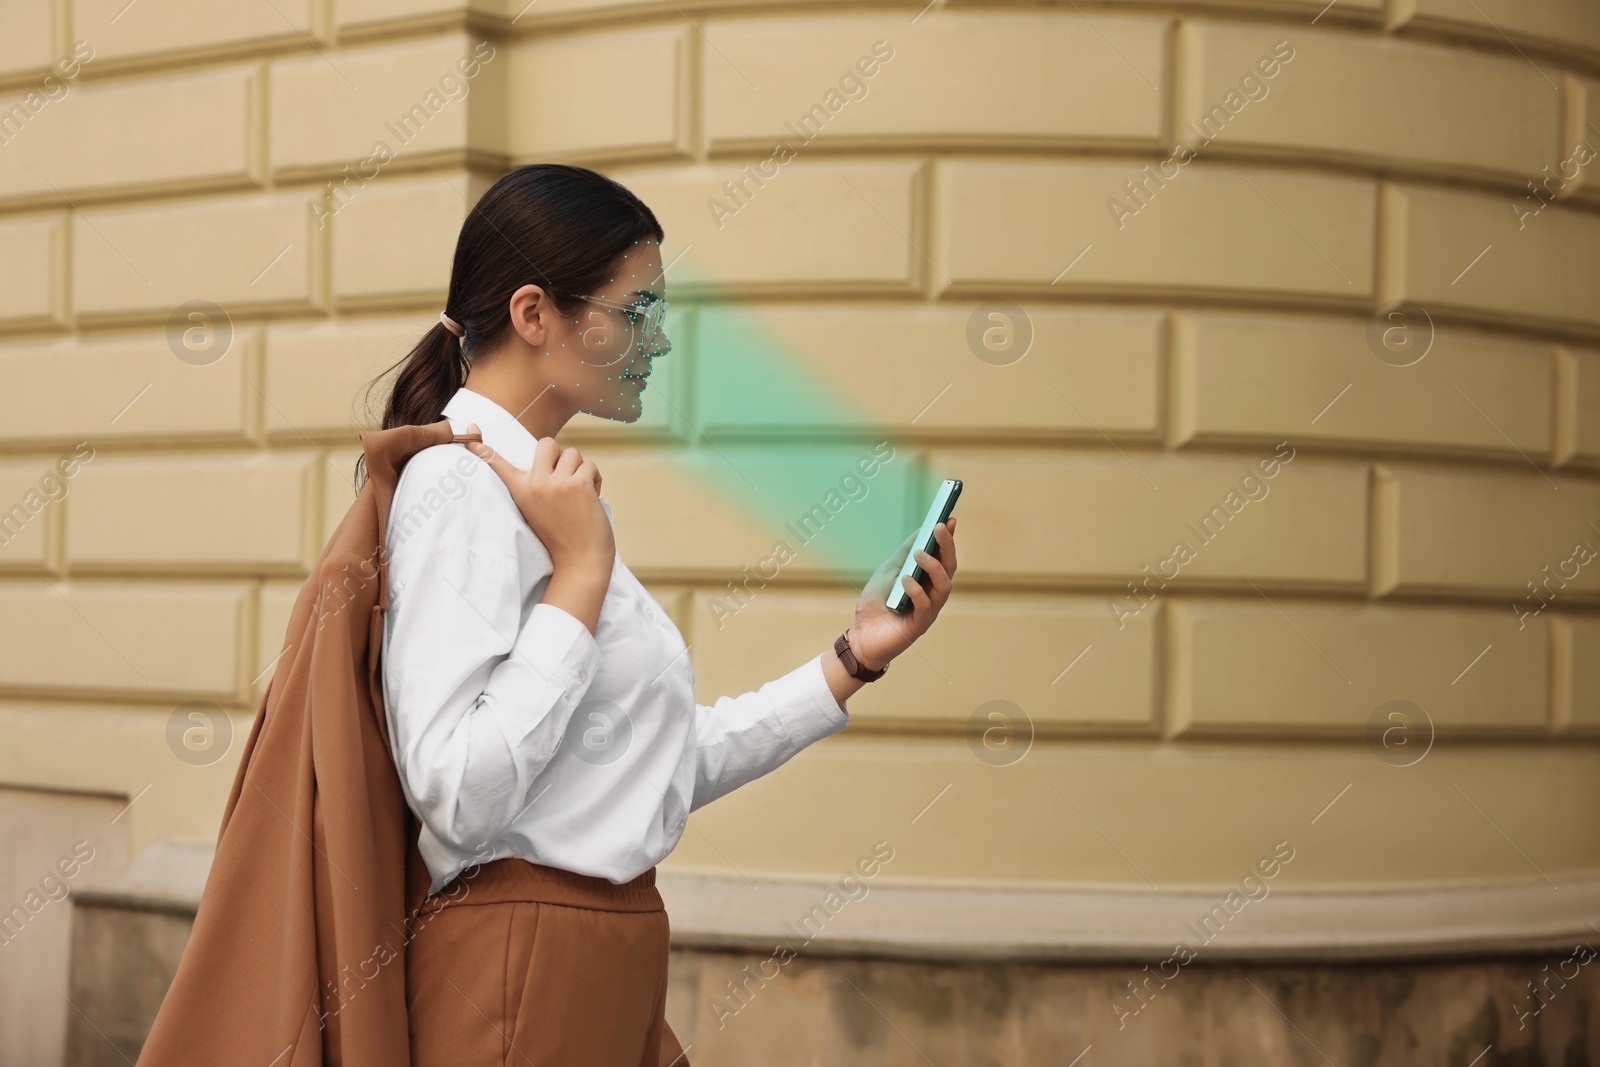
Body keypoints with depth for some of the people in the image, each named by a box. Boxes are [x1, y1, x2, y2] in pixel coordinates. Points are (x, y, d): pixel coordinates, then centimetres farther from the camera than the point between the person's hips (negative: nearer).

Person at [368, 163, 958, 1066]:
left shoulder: (541, 491, 14)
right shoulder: (461, 487, -14)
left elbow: (667, 769, 14)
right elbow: (457, 797, -24)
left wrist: (856, 659, 11)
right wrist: (581, 576, -19)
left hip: (611, 963, 9)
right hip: (524, 966, -9)